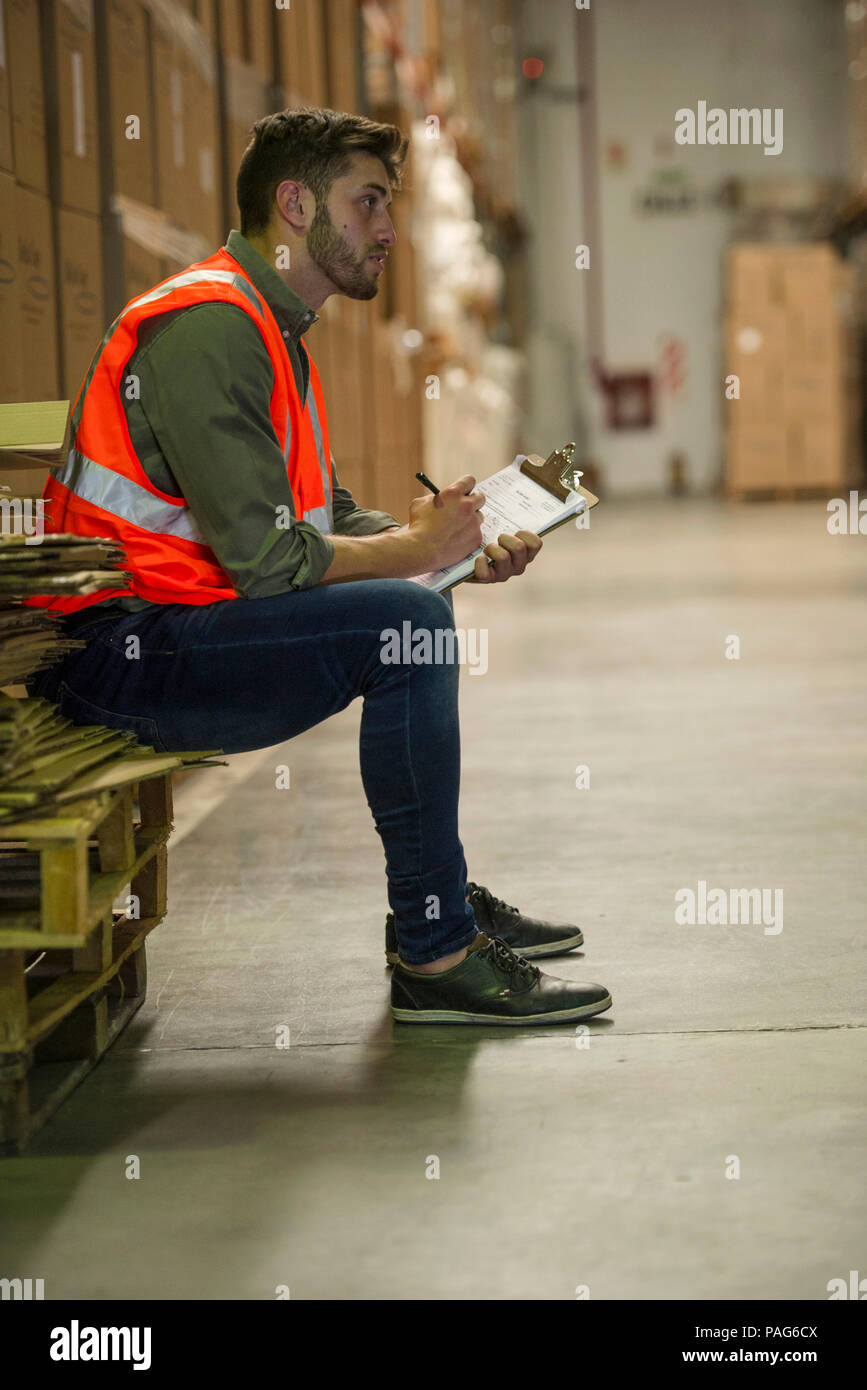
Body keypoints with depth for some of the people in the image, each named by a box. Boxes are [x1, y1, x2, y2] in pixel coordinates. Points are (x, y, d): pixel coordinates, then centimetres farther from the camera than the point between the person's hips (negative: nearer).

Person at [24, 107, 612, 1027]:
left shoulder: (268, 326, 17)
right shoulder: (208, 325, -17)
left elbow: (325, 519, 15)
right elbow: (267, 559, -23)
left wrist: (464, 550, 2)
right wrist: (418, 547, -10)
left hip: (167, 628, 11)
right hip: (117, 651, -11)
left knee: (412, 605, 22)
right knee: (408, 621, -24)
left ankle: (439, 901, 26)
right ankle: (435, 956, -17)